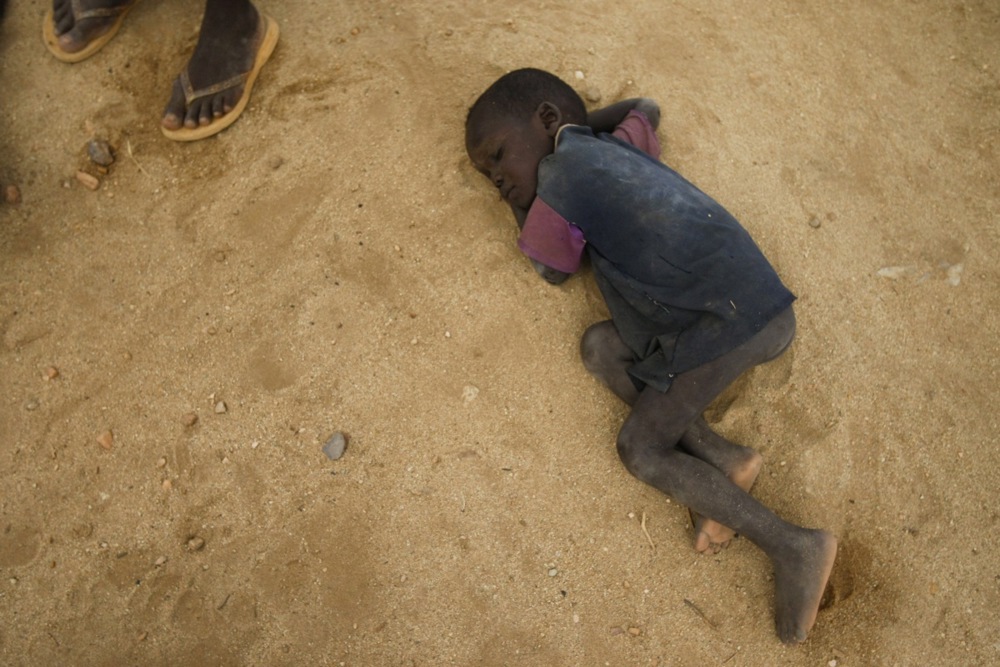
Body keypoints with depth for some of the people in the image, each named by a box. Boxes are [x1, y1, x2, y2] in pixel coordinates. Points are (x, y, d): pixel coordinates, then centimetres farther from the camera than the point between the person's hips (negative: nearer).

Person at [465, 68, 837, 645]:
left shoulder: (559, 174, -5)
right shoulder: (615, 146, 20)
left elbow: (555, 271, 11)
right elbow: (645, 109, 45)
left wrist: (519, 204, 25)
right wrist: (582, 122, 39)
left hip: (727, 318, -9)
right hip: (756, 303, 9)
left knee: (640, 449, -2)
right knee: (599, 345, 9)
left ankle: (793, 547, 1)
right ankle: (719, 456, 3)